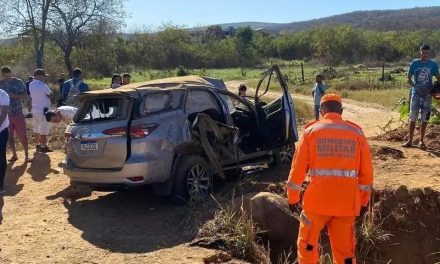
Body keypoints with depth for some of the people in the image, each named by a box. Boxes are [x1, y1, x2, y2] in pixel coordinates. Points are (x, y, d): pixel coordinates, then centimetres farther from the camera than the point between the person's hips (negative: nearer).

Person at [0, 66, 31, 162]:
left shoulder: (18, 82, -5)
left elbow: (25, 97, -6)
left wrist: (14, 95, -20)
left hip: (18, 114, -3)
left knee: (23, 136, -1)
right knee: (10, 136, 9)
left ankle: (26, 155, 8)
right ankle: (14, 155, 22)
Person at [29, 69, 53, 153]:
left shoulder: (31, 85, 6)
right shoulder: (42, 85, -18)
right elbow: (50, 95, -8)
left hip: (34, 110, 8)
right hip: (43, 110, -8)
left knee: (37, 129, 17)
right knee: (44, 130, -2)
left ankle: (38, 145, 27)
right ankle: (43, 147, 1)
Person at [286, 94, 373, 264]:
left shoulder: (311, 130, 0)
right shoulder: (356, 133, 5)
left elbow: (298, 167, -2)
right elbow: (366, 172, 6)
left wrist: (292, 198, 9)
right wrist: (363, 201, 18)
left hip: (318, 200, -2)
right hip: (347, 201, 2)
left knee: (307, 243, 18)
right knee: (345, 250, 14)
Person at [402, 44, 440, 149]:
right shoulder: (414, 64, -2)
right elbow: (409, 78, 4)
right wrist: (416, 87, -11)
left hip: (427, 94, 1)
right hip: (416, 93, -1)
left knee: (425, 118, 4)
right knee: (412, 117, -1)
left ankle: (421, 141, 13)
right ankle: (410, 141, 6)